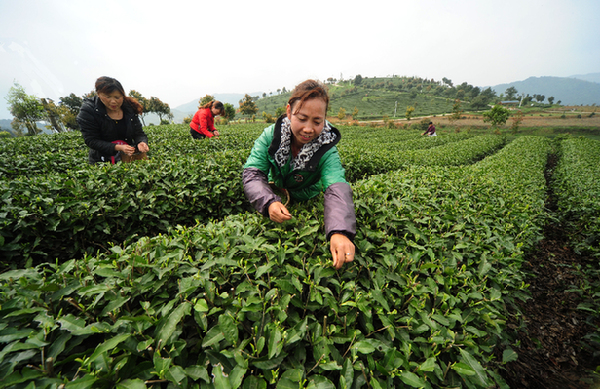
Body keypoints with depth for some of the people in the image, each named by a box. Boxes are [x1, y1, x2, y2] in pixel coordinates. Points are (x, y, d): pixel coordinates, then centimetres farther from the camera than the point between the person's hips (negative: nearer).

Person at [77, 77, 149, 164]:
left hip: (129, 159, 4)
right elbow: (91, 141, -9)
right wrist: (118, 147, -24)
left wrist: (141, 142, -21)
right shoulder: (88, 110, -6)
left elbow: (139, 133, 3)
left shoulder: (129, 107, 2)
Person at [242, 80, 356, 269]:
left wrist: (340, 232, -63)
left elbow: (337, 189, -43)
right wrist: (269, 202, -47)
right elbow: (252, 174, -25)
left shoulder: (327, 150, -27)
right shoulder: (270, 136, -22)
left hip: (308, 205, 0)